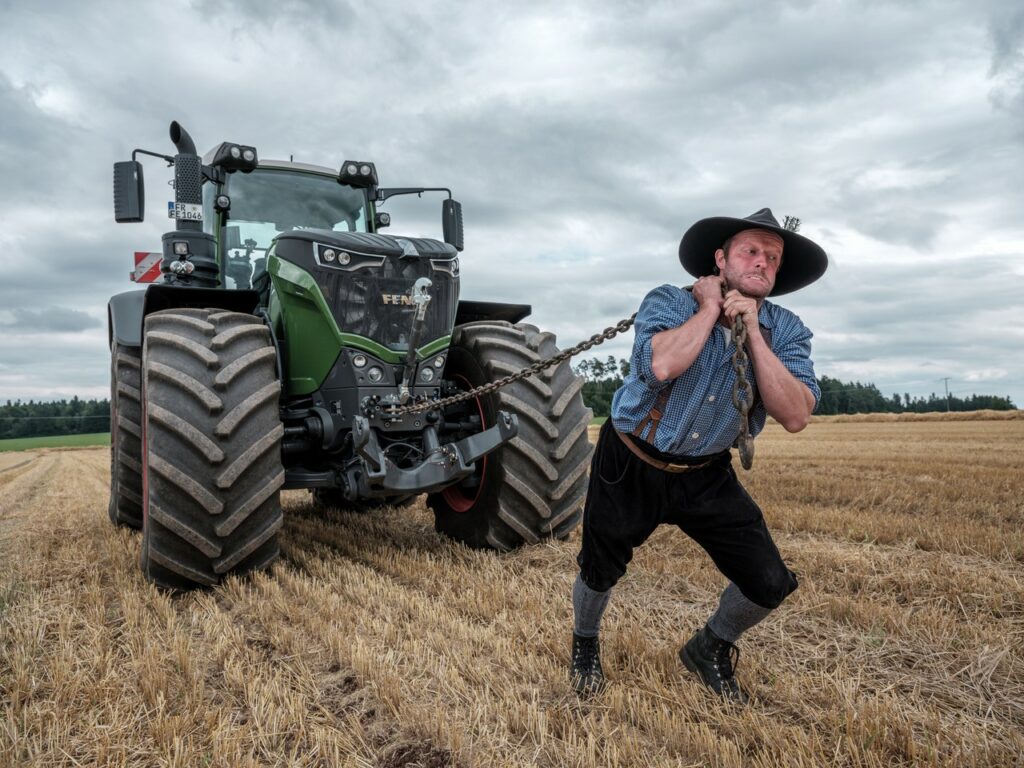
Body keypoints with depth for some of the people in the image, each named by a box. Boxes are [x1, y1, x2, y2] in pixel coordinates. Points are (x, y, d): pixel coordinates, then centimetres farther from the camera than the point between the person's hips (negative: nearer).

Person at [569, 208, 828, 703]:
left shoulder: (785, 331, -7)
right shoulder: (669, 303, -16)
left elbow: (795, 417, -22)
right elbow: (662, 364, -38)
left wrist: (752, 330, -25)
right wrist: (711, 308, -24)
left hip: (706, 476, 3)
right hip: (630, 466, -2)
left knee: (770, 584, -4)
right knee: (600, 570, 12)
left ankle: (710, 649, 28)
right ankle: (585, 644, 47)